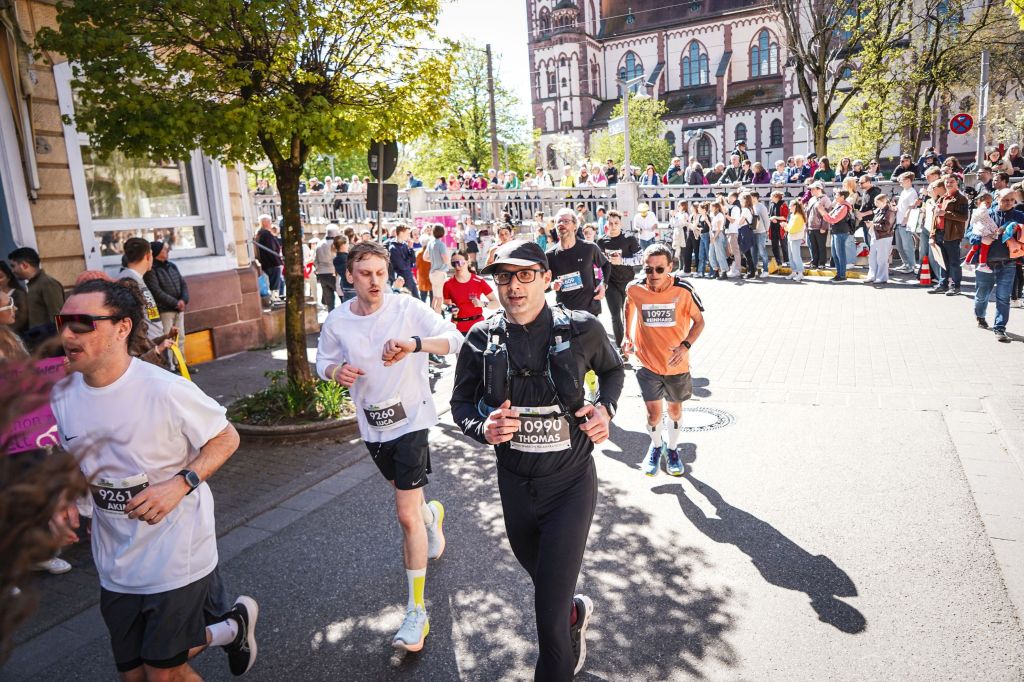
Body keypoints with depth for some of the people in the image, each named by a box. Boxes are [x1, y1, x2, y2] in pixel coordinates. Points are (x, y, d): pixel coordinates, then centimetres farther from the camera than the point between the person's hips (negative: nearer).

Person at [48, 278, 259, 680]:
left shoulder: (165, 390, -21)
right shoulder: (62, 396, -2)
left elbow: (226, 439, -11)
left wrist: (180, 484, -25)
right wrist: (65, 501, -4)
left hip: (176, 555, -6)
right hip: (116, 564, 6)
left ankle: (233, 624, 34)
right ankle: (232, 628, 40)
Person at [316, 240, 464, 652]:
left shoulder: (408, 309, -16)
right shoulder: (337, 321, -5)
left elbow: (455, 340, -25)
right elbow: (323, 360, 10)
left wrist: (415, 343, -42)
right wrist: (336, 371, -14)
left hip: (410, 419, -5)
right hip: (371, 424, 5)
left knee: (407, 515, -8)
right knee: (406, 497, 26)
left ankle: (417, 611, 4)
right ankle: (432, 514, 63)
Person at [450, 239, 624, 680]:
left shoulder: (582, 330, -12)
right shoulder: (482, 339, -8)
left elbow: (612, 368, 10)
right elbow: (461, 402, 4)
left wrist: (606, 409, -9)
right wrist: (482, 428, -17)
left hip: (570, 484, -3)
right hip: (514, 484, 3)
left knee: (549, 613, -4)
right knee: (544, 584, 27)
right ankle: (576, 612, 62)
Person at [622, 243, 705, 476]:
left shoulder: (683, 290, -18)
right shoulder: (635, 289, -14)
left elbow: (699, 320, -5)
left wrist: (686, 345, -19)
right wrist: (627, 336, 7)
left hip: (676, 363, 0)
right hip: (647, 362, 0)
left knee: (675, 408, 16)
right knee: (653, 412, -1)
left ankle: (672, 448, 43)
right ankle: (656, 447, 31)